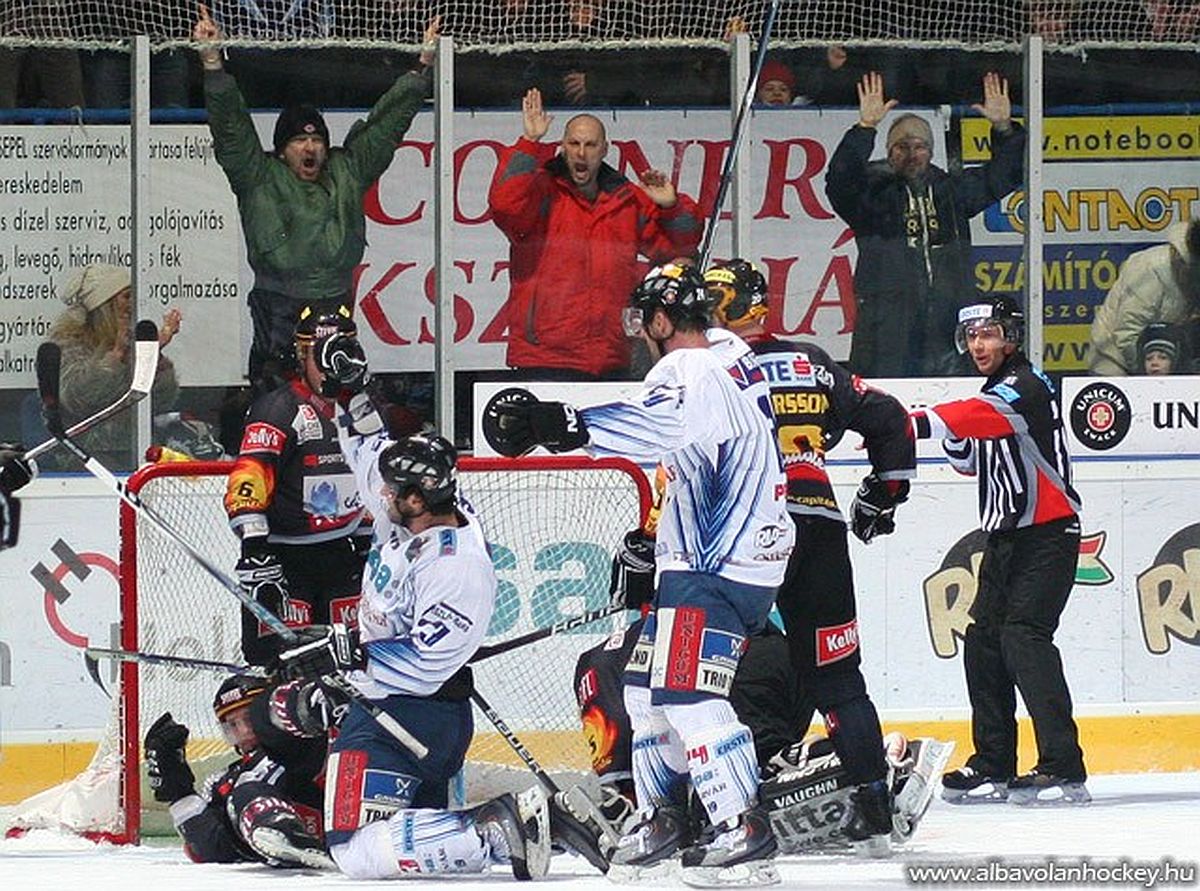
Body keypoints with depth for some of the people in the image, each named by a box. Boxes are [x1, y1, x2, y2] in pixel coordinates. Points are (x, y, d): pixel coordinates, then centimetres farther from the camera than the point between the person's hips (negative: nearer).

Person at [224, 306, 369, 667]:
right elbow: (248, 475, -21)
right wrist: (253, 540, -30)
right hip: (284, 553, -7)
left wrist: (366, 538, 25)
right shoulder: (278, 409, -12)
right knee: (275, 652, -11)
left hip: (341, 553, 7)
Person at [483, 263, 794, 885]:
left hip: (720, 567, -11)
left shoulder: (691, 377, -20)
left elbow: (656, 424, -41)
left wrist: (562, 426, -51)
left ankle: (745, 831, -18)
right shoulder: (728, 354, 12)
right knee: (648, 686, 15)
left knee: (686, 692, -16)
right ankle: (662, 817, 22)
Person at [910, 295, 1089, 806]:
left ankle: (1064, 770, -24)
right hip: (1007, 535, 10)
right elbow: (970, 461, 23)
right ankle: (994, 768, 17)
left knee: (1023, 636, -20)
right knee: (983, 642, 8)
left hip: (1047, 534, -10)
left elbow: (985, 416, -34)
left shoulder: (1026, 386, -13)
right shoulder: (993, 393, 17)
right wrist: (956, 443, -2)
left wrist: (915, 424, -48)